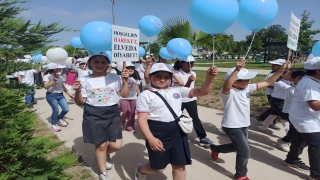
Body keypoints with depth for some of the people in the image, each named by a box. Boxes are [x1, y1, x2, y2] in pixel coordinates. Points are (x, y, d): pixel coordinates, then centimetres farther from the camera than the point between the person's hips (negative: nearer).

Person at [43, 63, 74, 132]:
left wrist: (69, 93, 13)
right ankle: (54, 124, 16)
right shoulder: (47, 76, -9)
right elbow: (46, 86, -21)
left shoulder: (60, 77, 9)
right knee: (56, 111, -9)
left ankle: (59, 118, 31)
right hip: (51, 95, -6)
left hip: (60, 95, 6)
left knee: (66, 109, -1)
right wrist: (54, 81, -26)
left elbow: (63, 86, 17)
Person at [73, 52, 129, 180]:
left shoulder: (114, 77, 3)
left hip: (113, 114, 2)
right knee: (100, 145, 8)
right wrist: (78, 91, -19)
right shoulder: (85, 80, -2)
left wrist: (125, 81, -8)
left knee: (116, 145, 2)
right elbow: (80, 102, -1)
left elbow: (124, 95, 4)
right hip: (94, 116, -2)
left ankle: (106, 155, 40)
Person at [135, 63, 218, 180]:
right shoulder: (145, 96, -6)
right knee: (158, 167, 11)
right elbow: (142, 119, -10)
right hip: (157, 133, -4)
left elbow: (202, 92, 0)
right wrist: (150, 138, -21)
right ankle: (140, 169, 45)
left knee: (180, 165, 12)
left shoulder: (178, 90, 4)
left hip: (178, 132, 4)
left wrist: (209, 77, -18)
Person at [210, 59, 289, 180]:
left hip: (244, 125, 9)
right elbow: (226, 86, -50)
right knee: (244, 152, -5)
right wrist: (237, 70, -61)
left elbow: (267, 82, 3)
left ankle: (215, 148, 52)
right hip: (232, 127, -8)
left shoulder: (247, 88, -2)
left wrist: (281, 70, -5)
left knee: (236, 147, 25)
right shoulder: (228, 92, -25)